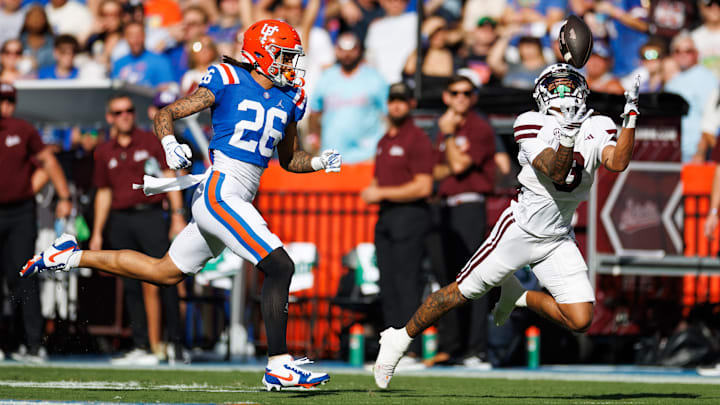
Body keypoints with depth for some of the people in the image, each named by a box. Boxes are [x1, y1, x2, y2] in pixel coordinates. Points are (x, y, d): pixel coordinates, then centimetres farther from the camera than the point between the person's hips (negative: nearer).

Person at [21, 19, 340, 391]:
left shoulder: (289, 99, 14)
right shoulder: (227, 81, -6)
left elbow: (288, 159, 25)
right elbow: (165, 115, -1)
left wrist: (319, 162, 6)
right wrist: (170, 145, -20)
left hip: (237, 200, 9)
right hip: (219, 191, -9)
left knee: (164, 272, 17)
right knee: (280, 266, -17)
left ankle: (72, 256, 30)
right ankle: (279, 366, -13)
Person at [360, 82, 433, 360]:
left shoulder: (417, 139, -8)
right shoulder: (384, 141, 19)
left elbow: (423, 187, -16)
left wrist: (382, 193, -13)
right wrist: (371, 192, 6)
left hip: (409, 215, -9)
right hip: (385, 216, 9)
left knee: (407, 282, -12)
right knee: (387, 284, 7)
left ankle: (412, 348, -14)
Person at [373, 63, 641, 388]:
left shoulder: (597, 129, 3)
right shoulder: (532, 126, -10)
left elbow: (617, 163, -16)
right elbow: (555, 172, -23)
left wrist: (630, 117, -22)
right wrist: (567, 137, -40)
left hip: (557, 240, 4)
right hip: (521, 228, -4)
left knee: (580, 320, -9)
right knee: (462, 292, -1)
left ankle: (518, 296, 17)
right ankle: (398, 340, 18)